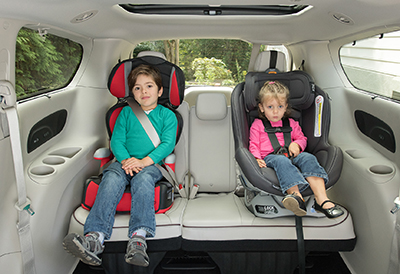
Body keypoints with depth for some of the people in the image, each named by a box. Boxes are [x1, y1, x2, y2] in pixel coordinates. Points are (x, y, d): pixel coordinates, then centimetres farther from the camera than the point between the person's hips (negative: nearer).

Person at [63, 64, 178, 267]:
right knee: (112, 178, -31)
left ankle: (138, 238, -50)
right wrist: (125, 160, -12)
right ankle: (95, 237, -46)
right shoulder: (126, 112, 20)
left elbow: (167, 144, 0)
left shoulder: (167, 115, 13)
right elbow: (116, 140, 10)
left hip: (152, 164, -2)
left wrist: (144, 161, -16)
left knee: (143, 179, -36)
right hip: (125, 161, 2)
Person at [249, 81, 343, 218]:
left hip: (291, 155, 3)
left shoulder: (291, 123, 27)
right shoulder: (257, 125, 17)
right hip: (270, 157, -3)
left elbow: (302, 138, 27)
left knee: (308, 158, -30)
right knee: (282, 161, -39)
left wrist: (297, 144, 1)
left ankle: (322, 200, -42)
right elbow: (254, 145, 9)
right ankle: (296, 195, -59)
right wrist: (256, 159, -13)